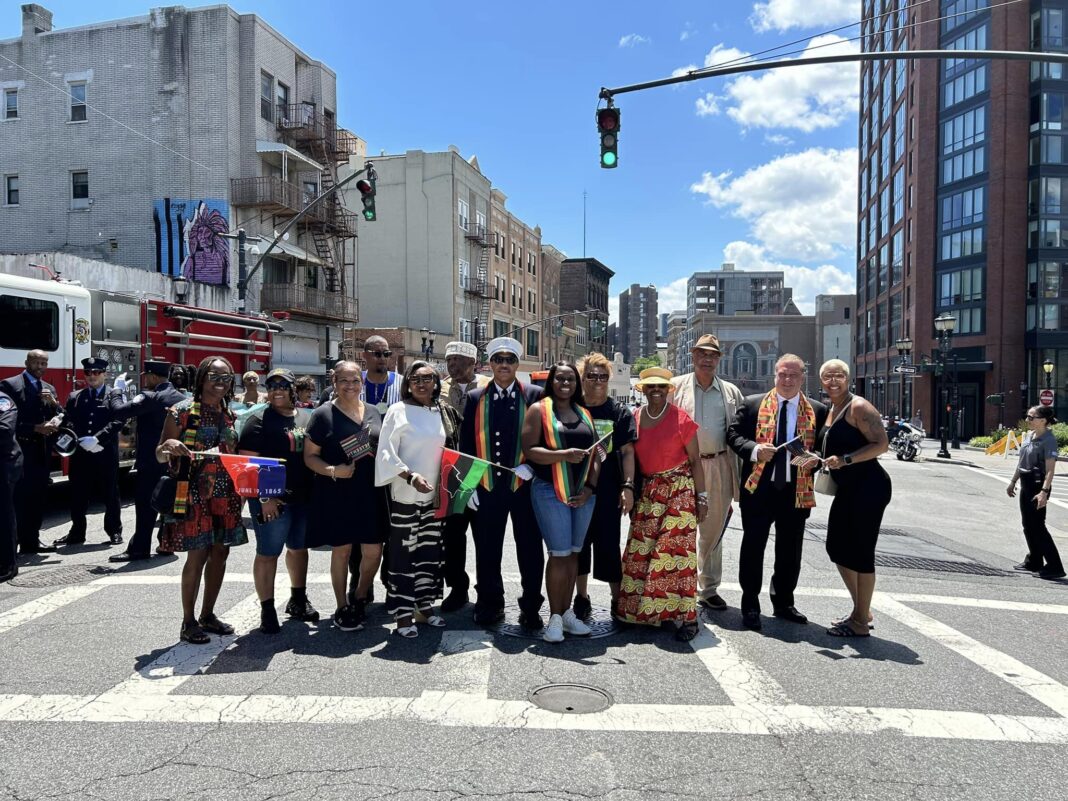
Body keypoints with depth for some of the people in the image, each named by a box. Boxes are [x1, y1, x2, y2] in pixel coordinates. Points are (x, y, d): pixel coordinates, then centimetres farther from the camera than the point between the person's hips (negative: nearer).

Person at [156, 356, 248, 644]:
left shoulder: (230, 414, 11)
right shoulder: (183, 411, -7)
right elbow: (160, 455, -6)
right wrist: (169, 447, -28)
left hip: (225, 495, 6)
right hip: (194, 495, -6)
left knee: (220, 553, 10)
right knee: (197, 556, -4)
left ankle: (208, 615, 24)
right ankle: (189, 621, 10)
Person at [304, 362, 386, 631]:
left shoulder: (373, 412, 9)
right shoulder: (323, 414, -3)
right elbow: (310, 456, -3)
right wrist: (332, 470, -19)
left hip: (370, 494, 4)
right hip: (337, 495, -3)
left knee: (373, 551, 3)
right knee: (342, 550, 7)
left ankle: (359, 598, 29)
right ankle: (342, 608, 24)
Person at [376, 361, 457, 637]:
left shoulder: (443, 412, 8)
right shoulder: (398, 411, -7)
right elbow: (386, 453, -11)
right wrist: (410, 476, -21)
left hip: (435, 494, 5)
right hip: (405, 494, -5)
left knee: (430, 551, 11)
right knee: (403, 552, 0)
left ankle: (424, 606, 24)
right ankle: (402, 613, 9)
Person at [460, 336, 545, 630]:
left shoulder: (534, 396, 2)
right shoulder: (475, 398, 6)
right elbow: (466, 444, 6)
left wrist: (532, 466, -12)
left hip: (524, 487, -1)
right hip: (487, 487, 2)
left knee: (529, 550, 5)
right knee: (487, 550, 10)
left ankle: (530, 609, 18)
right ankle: (490, 605, 25)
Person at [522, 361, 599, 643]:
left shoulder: (584, 414, 15)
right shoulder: (539, 409, 0)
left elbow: (595, 454, 13)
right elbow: (529, 450, -11)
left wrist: (590, 486, 0)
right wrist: (563, 455, -22)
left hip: (583, 493, 5)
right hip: (551, 492, -5)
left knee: (573, 554, 11)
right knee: (559, 555, -5)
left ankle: (567, 613, 22)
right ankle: (555, 617, 7)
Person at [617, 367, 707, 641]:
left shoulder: (681, 419, -5)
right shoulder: (635, 418, 7)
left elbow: (695, 460, -2)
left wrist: (701, 497, -5)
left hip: (679, 490, -4)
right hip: (647, 492, 4)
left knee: (676, 551, -7)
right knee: (640, 551, 4)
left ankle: (685, 616, 1)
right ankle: (643, 609, 18)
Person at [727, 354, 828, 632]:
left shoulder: (817, 411, 7)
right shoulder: (752, 404, 3)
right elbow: (733, 434, 1)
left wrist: (814, 460, -12)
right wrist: (754, 450, -17)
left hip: (797, 490, 2)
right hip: (758, 488, -2)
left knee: (790, 551, 12)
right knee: (753, 548, 2)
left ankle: (783, 603, 29)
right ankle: (750, 606, 14)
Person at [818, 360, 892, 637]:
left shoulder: (858, 407, -12)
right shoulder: (830, 411, 14)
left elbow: (881, 444, -19)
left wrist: (845, 459, -25)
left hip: (869, 487, -10)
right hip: (847, 488, 10)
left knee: (861, 552, -3)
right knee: (836, 547, 14)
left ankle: (860, 622, 10)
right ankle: (861, 610, 29)